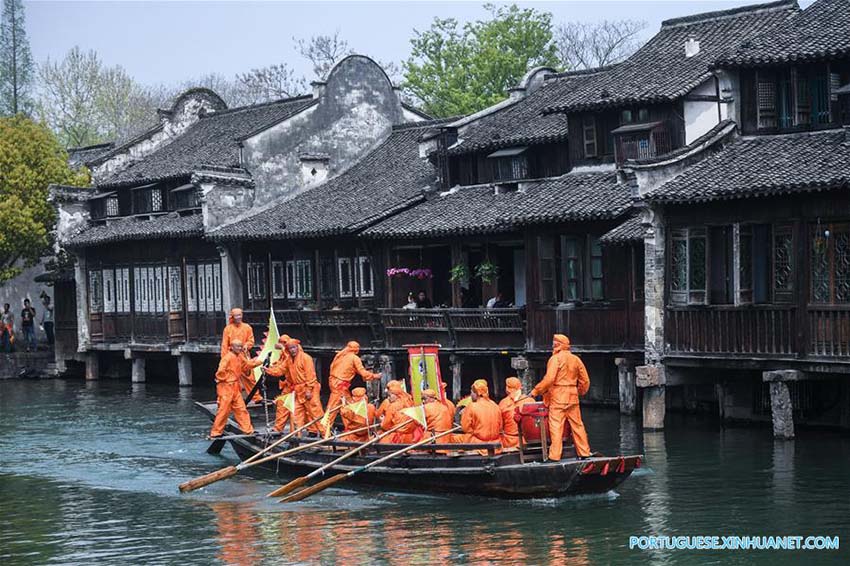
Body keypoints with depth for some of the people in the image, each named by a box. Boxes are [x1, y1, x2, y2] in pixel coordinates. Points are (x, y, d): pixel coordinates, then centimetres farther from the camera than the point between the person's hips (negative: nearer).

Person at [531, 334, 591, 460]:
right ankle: (584, 452, 17)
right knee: (577, 424, 12)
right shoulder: (575, 359, 10)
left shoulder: (555, 358, -9)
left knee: (556, 425, -6)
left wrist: (536, 391, -10)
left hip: (557, 395, -6)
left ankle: (555, 456, -10)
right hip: (572, 396, 6)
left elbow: (549, 379, -18)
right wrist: (579, 392, 27)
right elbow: (585, 380, 12)